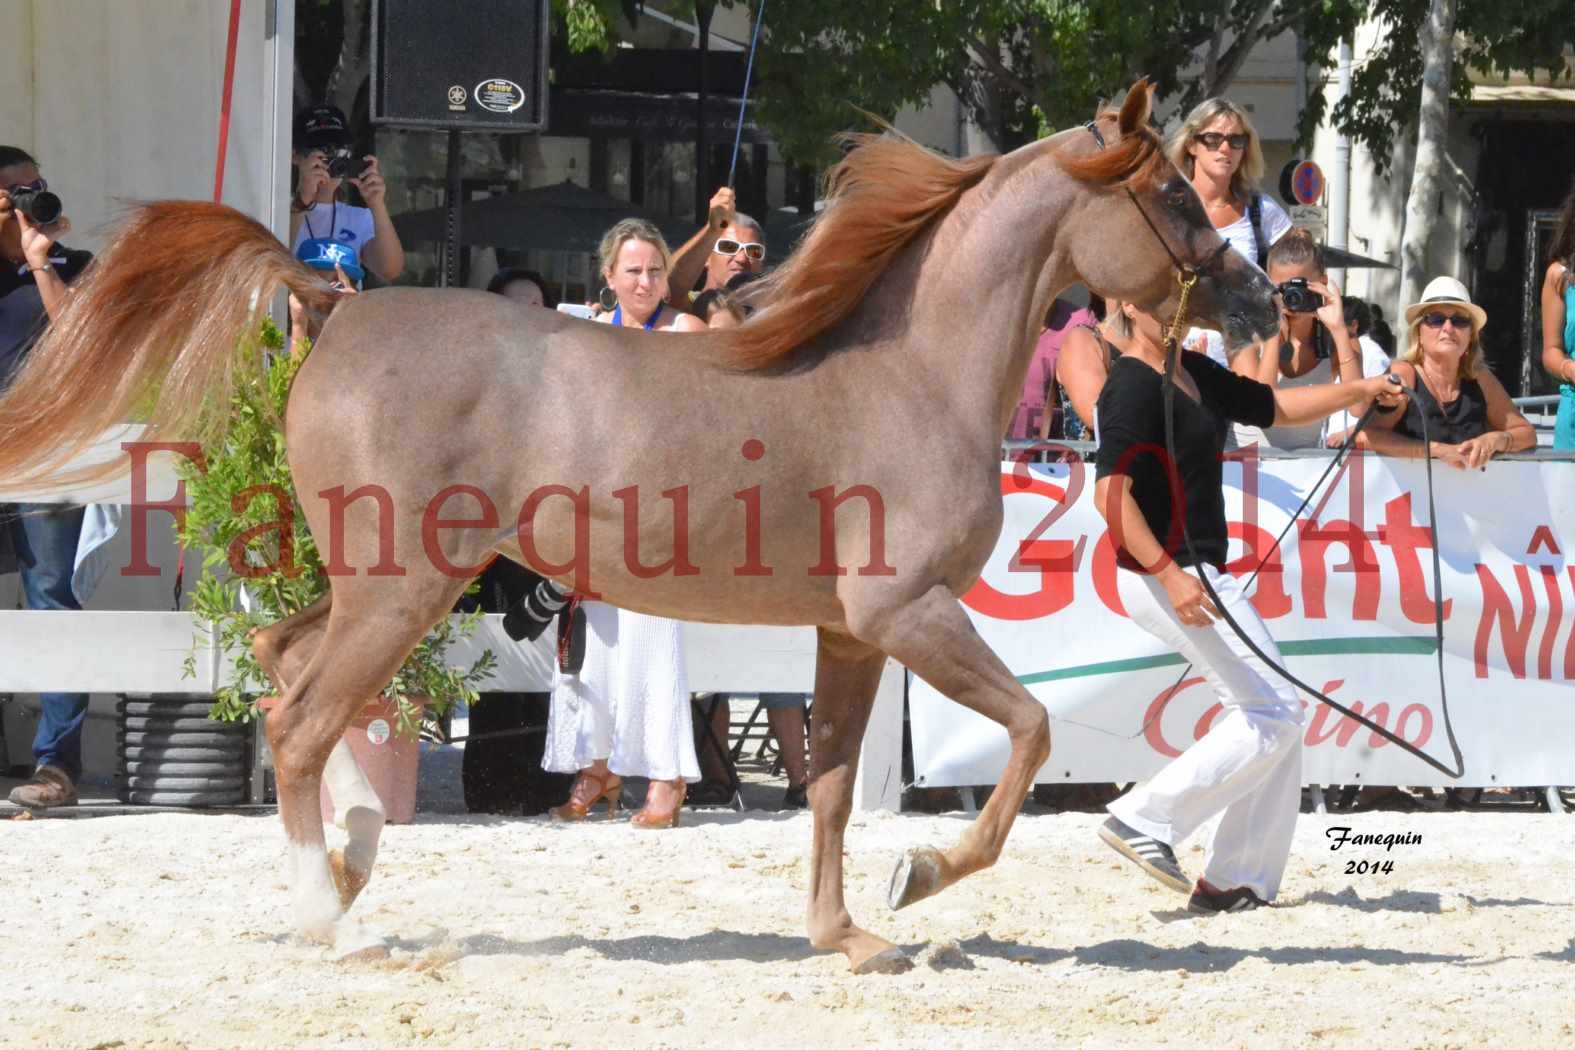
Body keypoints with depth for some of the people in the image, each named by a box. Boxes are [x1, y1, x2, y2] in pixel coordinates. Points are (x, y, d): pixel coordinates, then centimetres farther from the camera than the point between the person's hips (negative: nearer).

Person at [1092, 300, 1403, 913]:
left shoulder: (1195, 374, 15)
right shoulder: (1132, 385, -15)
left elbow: (1276, 407, 27)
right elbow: (1110, 491, -24)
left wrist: (1359, 390, 14)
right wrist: (1169, 574, -32)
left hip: (1203, 577, 10)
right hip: (1165, 577, -10)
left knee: (1276, 719, 10)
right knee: (1272, 715, -10)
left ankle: (1235, 883, 11)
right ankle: (1145, 819, -9)